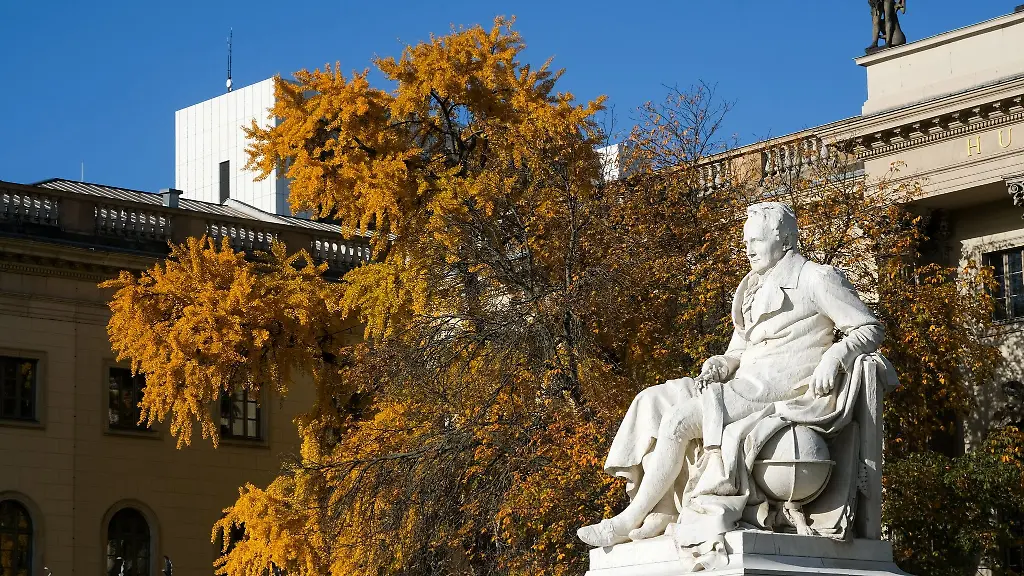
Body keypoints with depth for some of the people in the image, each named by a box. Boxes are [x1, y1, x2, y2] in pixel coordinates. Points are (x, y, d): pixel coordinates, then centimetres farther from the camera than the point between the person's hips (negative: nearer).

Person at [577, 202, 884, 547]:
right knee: (652, 401, -11)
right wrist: (720, 365, -1)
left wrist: (833, 358, -20)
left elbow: (870, 330, -2)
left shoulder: (816, 279, 1)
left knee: (680, 418, -25)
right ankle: (663, 511, -23)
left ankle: (631, 520, -17)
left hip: (783, 389, -9)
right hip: (748, 386, 9)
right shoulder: (754, 289, 26)